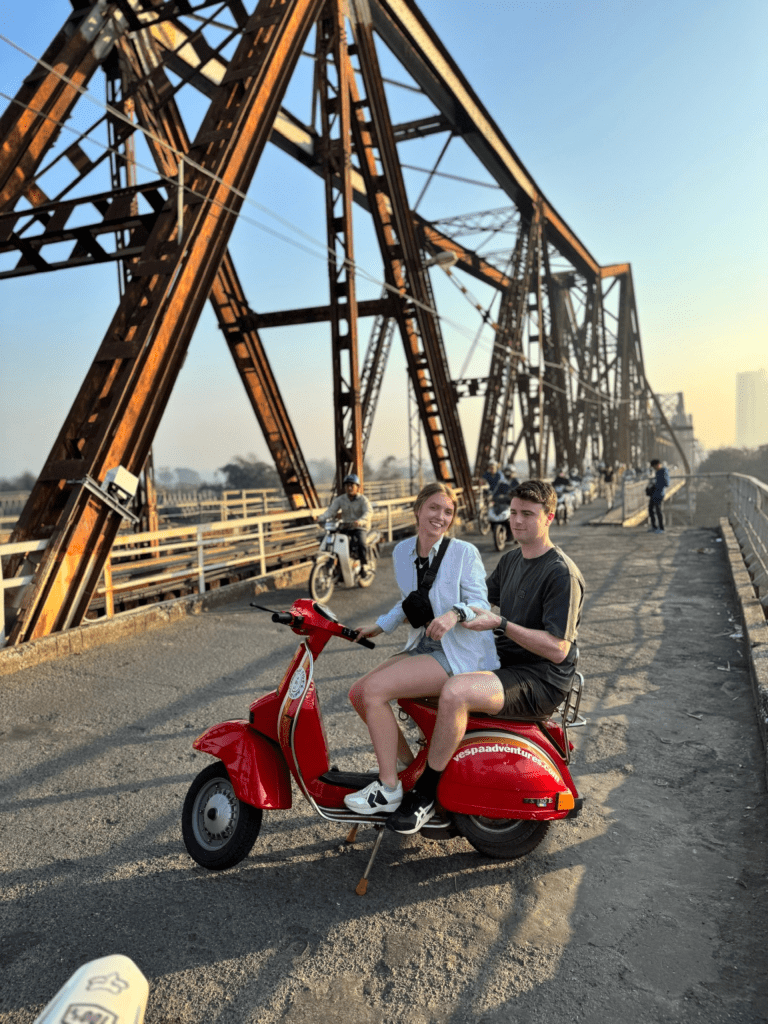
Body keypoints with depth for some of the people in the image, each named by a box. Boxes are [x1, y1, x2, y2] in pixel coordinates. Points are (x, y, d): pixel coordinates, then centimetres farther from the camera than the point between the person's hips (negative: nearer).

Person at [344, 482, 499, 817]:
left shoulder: (464, 552, -11)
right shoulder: (402, 552, 7)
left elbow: (481, 604, -13)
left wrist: (455, 613, -33)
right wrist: (377, 627, 10)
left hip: (459, 654, -7)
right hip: (422, 647, 8)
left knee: (374, 690, -21)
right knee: (359, 694, -3)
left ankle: (389, 787, -7)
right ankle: (411, 765, 13)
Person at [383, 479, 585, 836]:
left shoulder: (562, 574, -15)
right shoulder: (510, 560, 11)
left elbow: (557, 649, -21)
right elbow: (478, 600, 23)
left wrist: (500, 623, -27)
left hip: (540, 680, -9)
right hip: (504, 664, 9)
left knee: (455, 692, -34)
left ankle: (425, 795, -16)